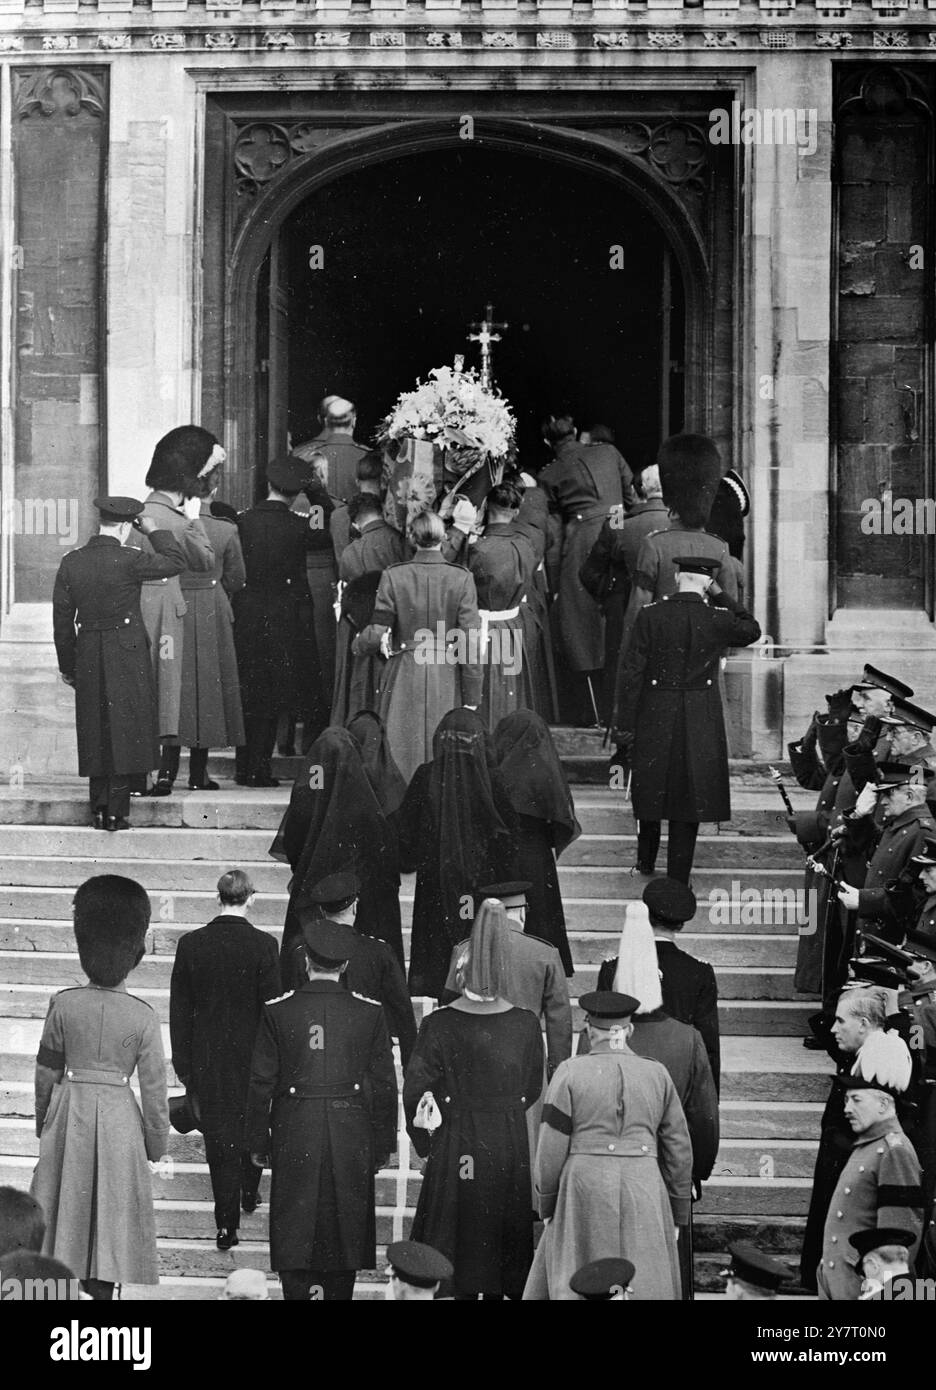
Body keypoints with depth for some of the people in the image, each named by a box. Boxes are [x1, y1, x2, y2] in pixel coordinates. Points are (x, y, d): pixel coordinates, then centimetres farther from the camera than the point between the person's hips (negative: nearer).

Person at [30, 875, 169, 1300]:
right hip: (119, 1119, -2)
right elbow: (154, 1088, -6)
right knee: (111, 1213, 8)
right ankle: (100, 1289, 9)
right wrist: (156, 1144, 7)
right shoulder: (142, 1016, -12)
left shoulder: (63, 1005, -8)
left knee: (68, 1204, 12)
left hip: (69, 1111, 2)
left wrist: (43, 1122, 17)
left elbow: (46, 1072, 2)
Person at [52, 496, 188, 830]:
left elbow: (62, 618, 6)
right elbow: (177, 561, -5)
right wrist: (153, 531, 8)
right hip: (127, 656, -5)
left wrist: (67, 664, 14)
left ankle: (99, 809, 18)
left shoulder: (71, 562, 0)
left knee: (96, 733, 14)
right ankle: (116, 812, 1)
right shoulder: (128, 561, -15)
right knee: (125, 730, 2)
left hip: (88, 658, 5)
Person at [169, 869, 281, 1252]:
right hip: (251, 1058, -1)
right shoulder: (263, 945, -13)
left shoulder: (190, 944, -6)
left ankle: (227, 1224, 4)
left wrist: (184, 1066, 7)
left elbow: (179, 1011, -1)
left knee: (219, 1138, 6)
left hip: (207, 1060, 1)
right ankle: (249, 1193, 40)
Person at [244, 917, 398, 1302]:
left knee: (294, 1229, 7)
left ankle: (296, 1291, 3)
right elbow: (384, 1084, 0)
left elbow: (261, 1082, -2)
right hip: (351, 1136, 1)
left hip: (294, 1134, -1)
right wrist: (382, 1146, 9)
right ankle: (339, 1292, 14)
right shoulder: (369, 1012, -4)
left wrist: (258, 1141, 8)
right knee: (346, 1228, 11)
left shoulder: (277, 1011, -6)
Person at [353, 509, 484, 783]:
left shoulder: (393, 576, -6)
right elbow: (470, 641, -6)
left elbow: (378, 633, -5)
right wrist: (472, 698, -1)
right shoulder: (461, 578, -5)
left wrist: (358, 645, 19)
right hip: (446, 678, 0)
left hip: (403, 677, 0)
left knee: (403, 754, 7)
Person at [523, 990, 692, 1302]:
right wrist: (677, 1215, 14)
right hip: (643, 1201, 2)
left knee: (573, 1292, 10)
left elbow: (551, 1148, -5)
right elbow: (678, 1148, 6)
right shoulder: (656, 1075, 4)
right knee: (643, 1293, 6)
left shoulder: (570, 1074, -3)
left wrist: (547, 1206, 6)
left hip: (586, 1195, -1)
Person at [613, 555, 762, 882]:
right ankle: (677, 879, 9)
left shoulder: (650, 616, -10)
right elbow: (752, 630, 13)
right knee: (689, 798, 7)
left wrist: (625, 725, 0)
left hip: (655, 719, 1)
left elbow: (631, 674, -8)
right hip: (700, 725, -1)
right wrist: (720, 595, 11)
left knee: (652, 791, 20)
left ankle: (645, 863, 35)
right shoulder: (718, 621, -11)